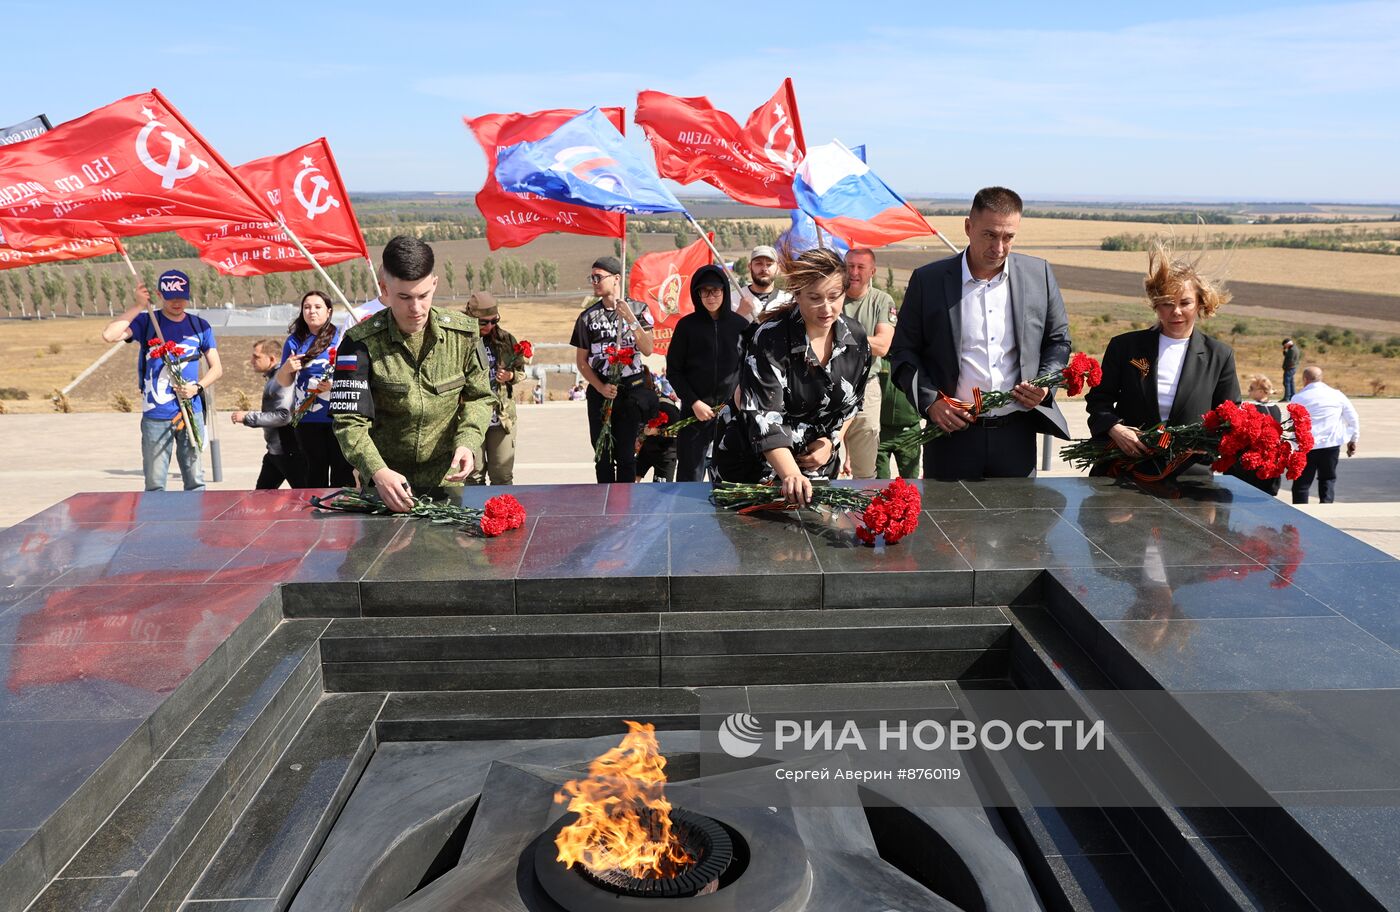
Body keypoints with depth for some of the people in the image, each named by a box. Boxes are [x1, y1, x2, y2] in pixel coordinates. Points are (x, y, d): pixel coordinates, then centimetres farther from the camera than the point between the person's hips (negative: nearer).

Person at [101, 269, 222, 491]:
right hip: (155, 416, -1)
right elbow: (109, 335, -15)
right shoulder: (146, 322, 1)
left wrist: (197, 387, -8)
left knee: (195, 481, 5)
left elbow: (217, 368, 10)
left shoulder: (200, 326, 7)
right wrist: (139, 306, -14)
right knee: (155, 484, 4)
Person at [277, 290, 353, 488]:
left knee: (342, 472, -4)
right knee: (315, 472, 12)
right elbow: (284, 382, 14)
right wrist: (286, 368, -7)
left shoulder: (342, 337, 0)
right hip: (307, 419, 3)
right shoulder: (294, 341, 9)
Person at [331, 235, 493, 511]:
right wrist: (378, 472, -34)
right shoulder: (361, 343, -15)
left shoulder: (463, 334, -8)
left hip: (447, 479, 2)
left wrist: (467, 442, -17)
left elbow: (479, 398, 2)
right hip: (386, 481, -2)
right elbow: (349, 420, -18)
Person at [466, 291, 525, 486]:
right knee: (474, 476, 10)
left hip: (502, 417, 2)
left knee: (502, 475, 9)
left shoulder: (506, 340, 2)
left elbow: (521, 370, 13)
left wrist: (510, 376, -8)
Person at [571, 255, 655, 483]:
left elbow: (648, 350, -8)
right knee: (602, 454, 4)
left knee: (626, 454, 0)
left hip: (630, 390, -2)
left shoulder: (638, 310, 2)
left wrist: (631, 320, -18)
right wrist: (601, 387, -7)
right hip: (600, 391, 2)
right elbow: (581, 361, 7)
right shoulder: (588, 317, 6)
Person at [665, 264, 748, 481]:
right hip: (694, 412, -1)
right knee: (690, 475, 0)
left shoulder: (740, 324, 5)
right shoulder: (687, 325, 2)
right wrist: (694, 402, -7)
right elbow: (673, 370, 3)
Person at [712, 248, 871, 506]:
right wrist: (790, 475, -42)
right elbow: (763, 418, -30)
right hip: (754, 465, -4)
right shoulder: (770, 339, -23)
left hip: (818, 464, 4)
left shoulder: (855, 338, -5)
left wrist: (833, 441, -4)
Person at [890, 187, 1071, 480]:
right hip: (951, 434, -1)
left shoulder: (1039, 275, 4)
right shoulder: (927, 280, -2)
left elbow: (1058, 341, 15)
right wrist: (930, 401, -11)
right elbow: (903, 350, 2)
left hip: (1017, 435, 2)